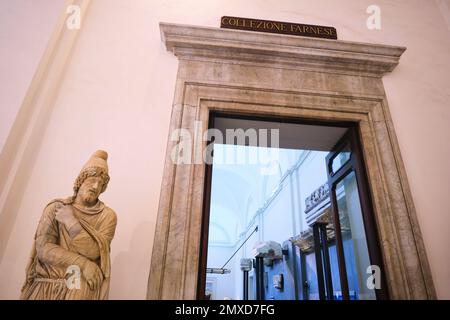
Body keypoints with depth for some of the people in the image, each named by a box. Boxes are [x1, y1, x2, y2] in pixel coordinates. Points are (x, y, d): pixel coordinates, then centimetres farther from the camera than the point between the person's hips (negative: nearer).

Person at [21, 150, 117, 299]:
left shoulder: (107, 215, -2)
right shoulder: (55, 207, 4)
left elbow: (93, 251, -13)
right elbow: (43, 249, -6)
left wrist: (70, 221, -11)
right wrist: (83, 264, -15)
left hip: (82, 283, -2)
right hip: (46, 283, 3)